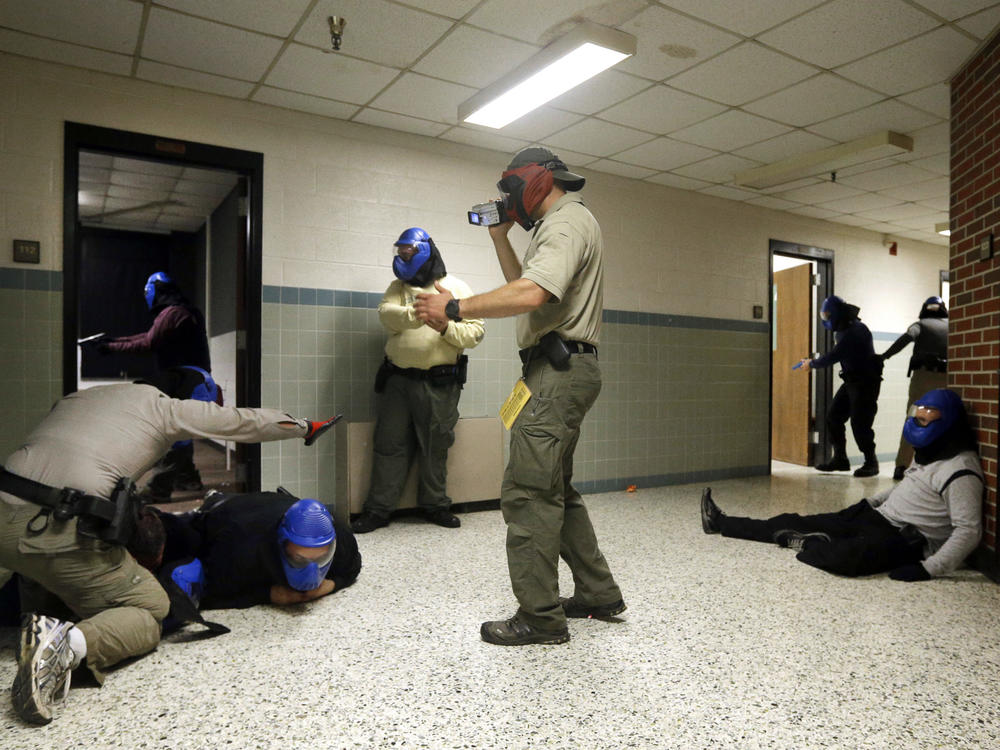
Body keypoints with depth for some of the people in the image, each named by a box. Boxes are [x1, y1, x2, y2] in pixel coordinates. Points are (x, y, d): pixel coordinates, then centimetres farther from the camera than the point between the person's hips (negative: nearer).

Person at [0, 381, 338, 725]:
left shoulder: (75, 396, 24)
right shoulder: (165, 406, 7)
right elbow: (248, 421, 12)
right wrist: (306, 426, 28)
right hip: (64, 535, -7)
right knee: (150, 610, 7)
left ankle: (43, 630, 13)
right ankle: (71, 643, -20)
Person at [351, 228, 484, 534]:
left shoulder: (457, 288, 5)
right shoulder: (399, 286, 11)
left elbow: (475, 331, -2)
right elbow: (387, 314, -10)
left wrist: (447, 327, -20)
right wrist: (418, 314, -27)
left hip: (440, 383, -2)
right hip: (397, 379, 2)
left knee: (436, 446, 6)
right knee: (390, 444, 4)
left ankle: (435, 505, 22)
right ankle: (378, 509, 13)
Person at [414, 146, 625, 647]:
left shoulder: (566, 222, -9)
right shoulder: (564, 224, 25)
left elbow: (532, 294, -26)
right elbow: (525, 285, 27)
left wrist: (455, 308, -20)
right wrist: (500, 237, 20)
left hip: (559, 371, -11)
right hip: (563, 372, 11)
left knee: (527, 493, -10)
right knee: (554, 490, 16)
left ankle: (539, 617, -2)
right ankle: (598, 593, 25)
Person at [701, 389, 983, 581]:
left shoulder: (960, 472, -17)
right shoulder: (928, 454, 12)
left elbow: (968, 531, -22)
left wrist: (930, 568, -29)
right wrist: (871, 502, 24)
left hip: (906, 540, -9)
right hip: (878, 517, 9)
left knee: (845, 556, -40)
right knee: (795, 522, 6)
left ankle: (806, 545, -7)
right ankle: (719, 523, 15)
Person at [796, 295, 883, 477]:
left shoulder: (856, 331, -20)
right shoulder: (844, 330, 11)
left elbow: (834, 356, -23)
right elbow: (837, 355, 15)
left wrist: (812, 364, -11)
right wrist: (812, 362, 3)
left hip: (866, 382, -10)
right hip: (851, 381, 10)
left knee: (859, 423, -9)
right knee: (833, 416, 7)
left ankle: (871, 462, 5)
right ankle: (840, 459, 14)